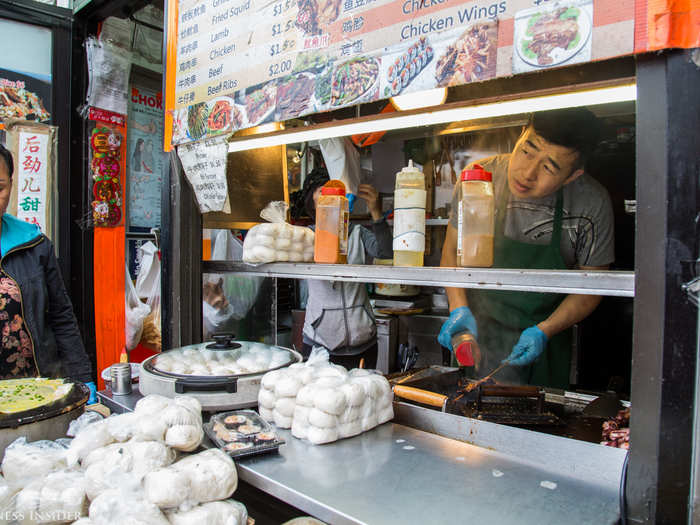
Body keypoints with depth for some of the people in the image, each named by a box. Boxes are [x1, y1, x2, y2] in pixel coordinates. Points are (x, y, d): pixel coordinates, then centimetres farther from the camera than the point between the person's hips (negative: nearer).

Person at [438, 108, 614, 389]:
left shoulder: (592, 202, -19)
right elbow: (452, 250, -3)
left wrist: (544, 331, -18)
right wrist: (459, 308, -16)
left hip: (547, 333, 1)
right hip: (481, 326, 0)